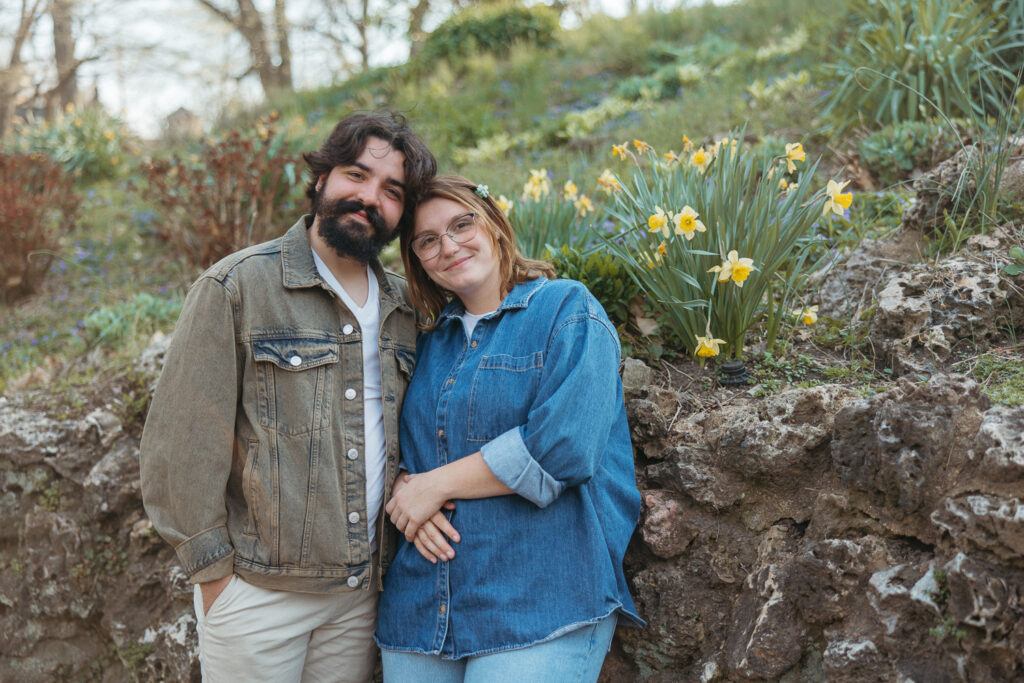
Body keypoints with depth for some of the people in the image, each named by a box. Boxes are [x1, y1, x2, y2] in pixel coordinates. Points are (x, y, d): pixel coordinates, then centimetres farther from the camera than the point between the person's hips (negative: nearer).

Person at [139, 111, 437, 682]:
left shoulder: (406, 308, 8)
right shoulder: (236, 286, -8)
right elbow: (184, 441, -9)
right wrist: (212, 568, -10)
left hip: (362, 592, 5)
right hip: (258, 589, -4)